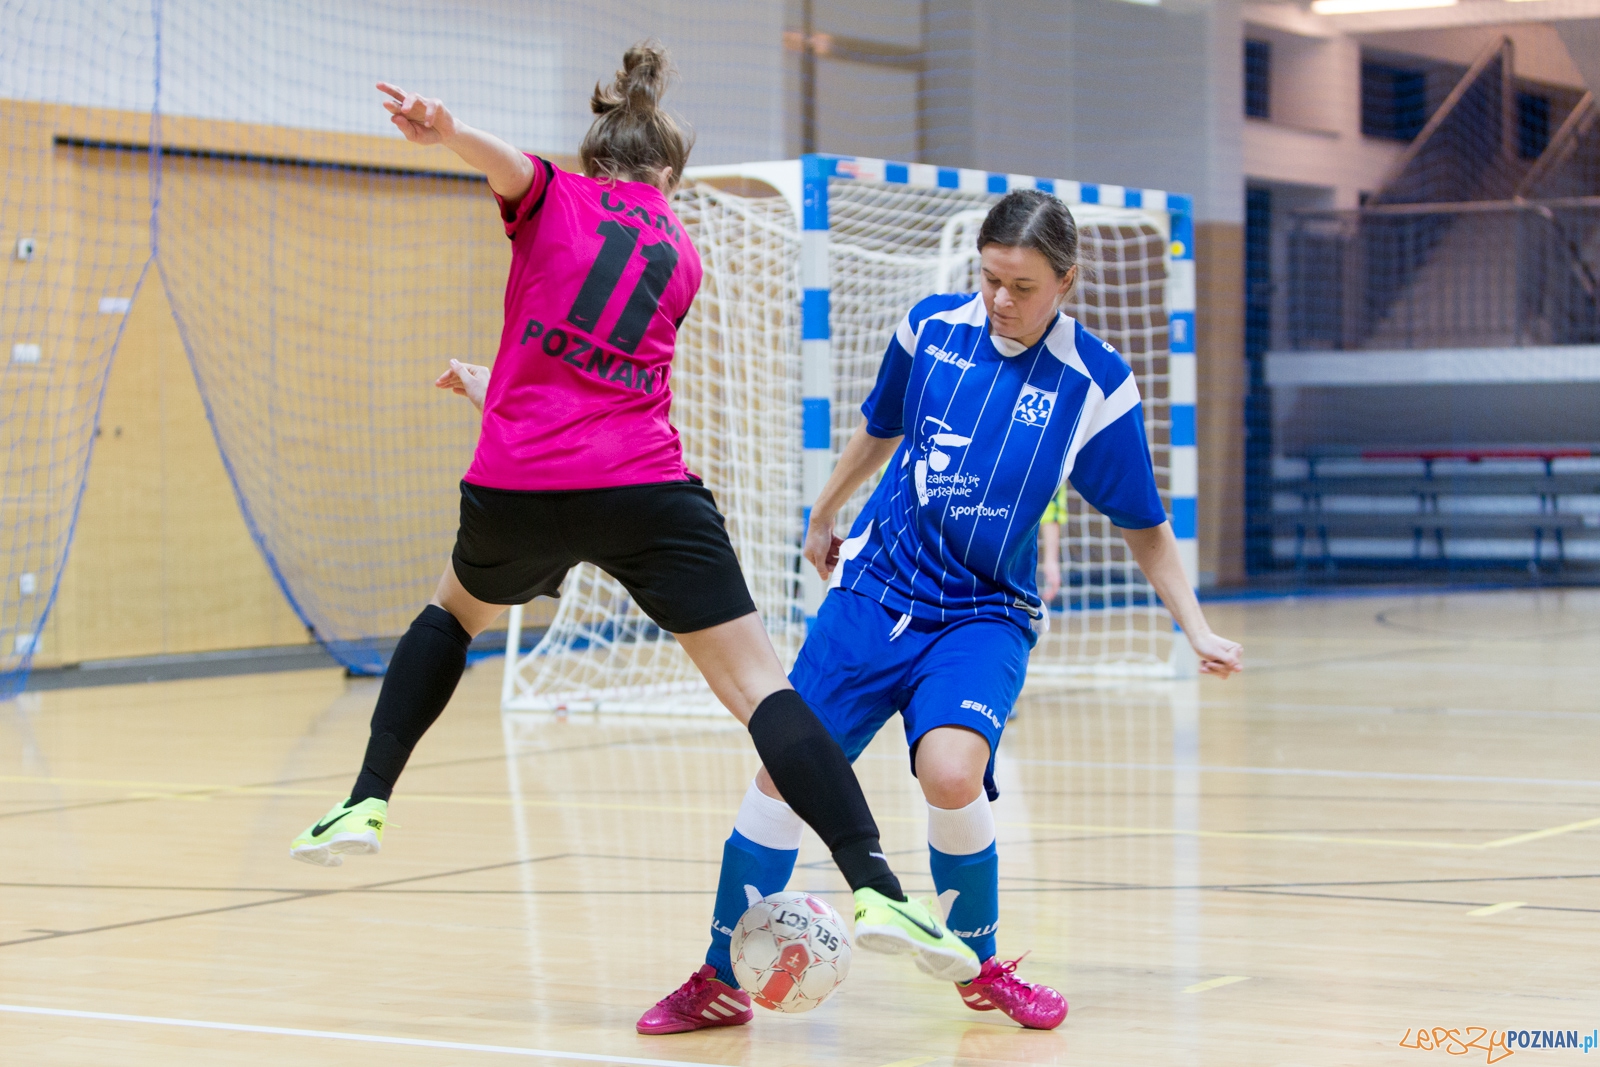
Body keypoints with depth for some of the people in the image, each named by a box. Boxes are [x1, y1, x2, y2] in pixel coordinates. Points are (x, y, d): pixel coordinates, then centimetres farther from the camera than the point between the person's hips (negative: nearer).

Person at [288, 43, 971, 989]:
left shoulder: (555, 198, 13)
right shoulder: (681, 255, 22)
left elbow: (508, 160, -12)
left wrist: (446, 130, -34)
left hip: (518, 489, 0)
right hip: (645, 488, 0)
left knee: (454, 610, 32)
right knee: (760, 683, -4)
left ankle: (366, 803, 23)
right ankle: (874, 885, -20)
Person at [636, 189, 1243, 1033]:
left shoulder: (1097, 384, -10)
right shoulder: (930, 327, -2)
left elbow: (1144, 525, 1)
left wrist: (1196, 628, -8)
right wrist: (823, 517, 30)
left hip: (983, 618, -3)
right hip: (875, 591, 3)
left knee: (952, 773, -27)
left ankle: (980, 968, 1)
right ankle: (722, 981, 14)